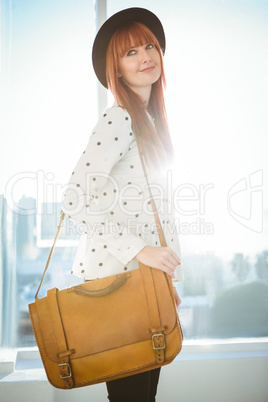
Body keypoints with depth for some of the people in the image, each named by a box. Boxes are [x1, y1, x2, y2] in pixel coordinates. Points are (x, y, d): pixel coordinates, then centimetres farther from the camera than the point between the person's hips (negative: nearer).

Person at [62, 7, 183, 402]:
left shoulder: (152, 120, 13)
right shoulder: (118, 119, -14)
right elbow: (76, 201, -22)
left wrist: (171, 274, 18)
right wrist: (139, 250, -24)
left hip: (146, 271, 8)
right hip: (115, 272, -8)